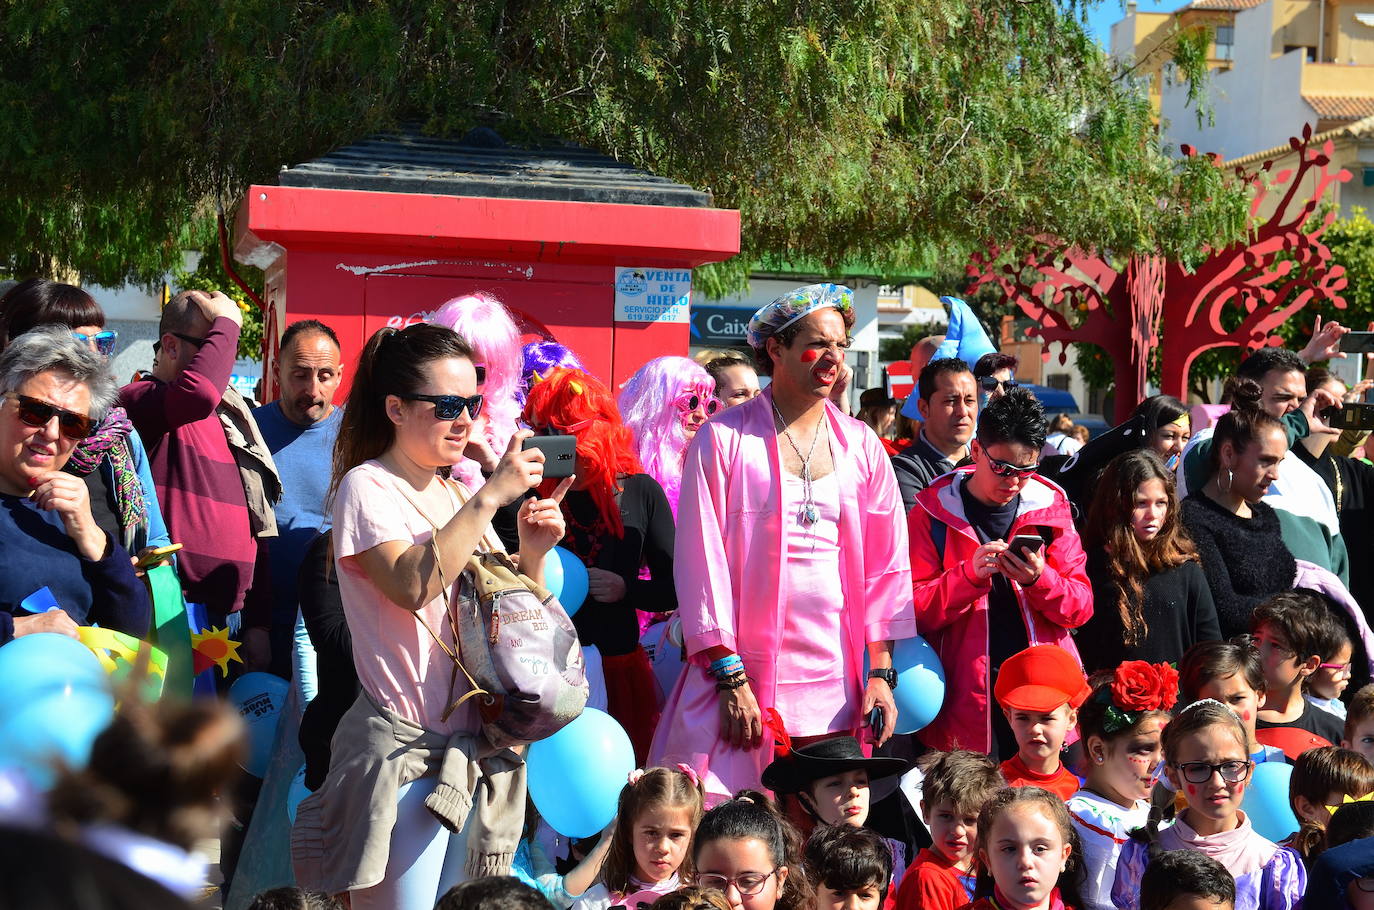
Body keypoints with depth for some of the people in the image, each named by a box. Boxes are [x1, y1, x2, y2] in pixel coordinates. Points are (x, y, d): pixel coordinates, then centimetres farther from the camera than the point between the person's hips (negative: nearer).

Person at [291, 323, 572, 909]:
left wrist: (532, 556, -2)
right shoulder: (367, 487, -7)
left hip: (477, 748, 7)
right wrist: (491, 497, -24)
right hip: (403, 749, -7)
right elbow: (412, 585, -25)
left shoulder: (457, 496, 14)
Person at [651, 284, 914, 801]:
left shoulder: (860, 445, 11)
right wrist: (729, 677, -9)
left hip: (833, 690, 3)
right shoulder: (724, 438, -1)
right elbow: (702, 559, -4)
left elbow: (886, 563, 12)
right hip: (742, 682, -3)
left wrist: (881, 673, 4)